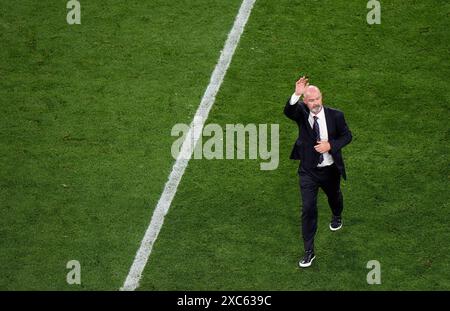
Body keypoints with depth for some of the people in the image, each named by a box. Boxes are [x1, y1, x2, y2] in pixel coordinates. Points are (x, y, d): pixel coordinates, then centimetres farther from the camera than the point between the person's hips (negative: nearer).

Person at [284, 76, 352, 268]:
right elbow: (288, 111, -36)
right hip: (308, 171, -1)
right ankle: (309, 252, 4)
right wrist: (296, 94, -53)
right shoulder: (301, 113, -14)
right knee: (308, 209, -4)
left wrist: (330, 145, -21)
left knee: (334, 196, 29)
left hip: (330, 170, 1)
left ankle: (337, 217, 65)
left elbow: (347, 135, -4)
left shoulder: (335, 115, -14)